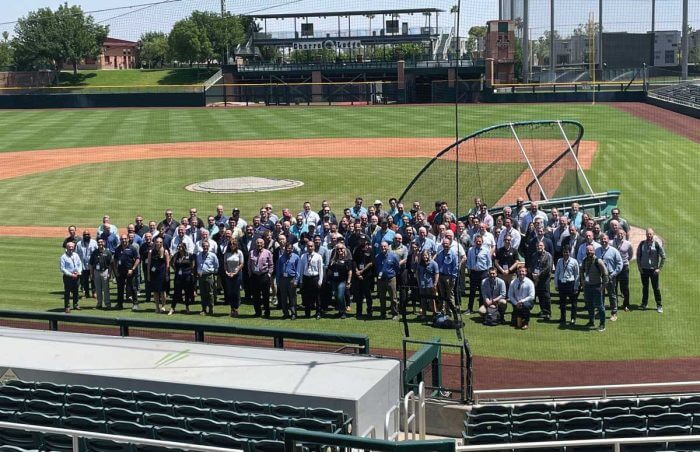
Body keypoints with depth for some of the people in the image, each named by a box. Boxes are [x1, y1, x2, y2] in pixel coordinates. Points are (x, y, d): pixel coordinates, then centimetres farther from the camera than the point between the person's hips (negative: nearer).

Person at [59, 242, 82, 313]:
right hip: (67, 276, -5)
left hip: (76, 276, 5)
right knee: (67, 292, -2)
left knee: (75, 291, 15)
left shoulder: (76, 255, 10)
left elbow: (80, 264, 13)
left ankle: (75, 305, 28)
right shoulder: (63, 257, -9)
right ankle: (67, 307, 4)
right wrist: (71, 274, -17)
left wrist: (78, 272, -5)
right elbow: (62, 268, -13)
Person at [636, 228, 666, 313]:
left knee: (656, 288, 0)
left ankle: (659, 306, 8)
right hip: (644, 269, 2)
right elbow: (638, 255, 10)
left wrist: (659, 268, -5)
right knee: (645, 287, 11)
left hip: (654, 270, -2)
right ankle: (644, 304, 23)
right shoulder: (642, 244, 0)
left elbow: (663, 257, -1)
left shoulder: (657, 244, -6)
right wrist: (639, 267, 3)